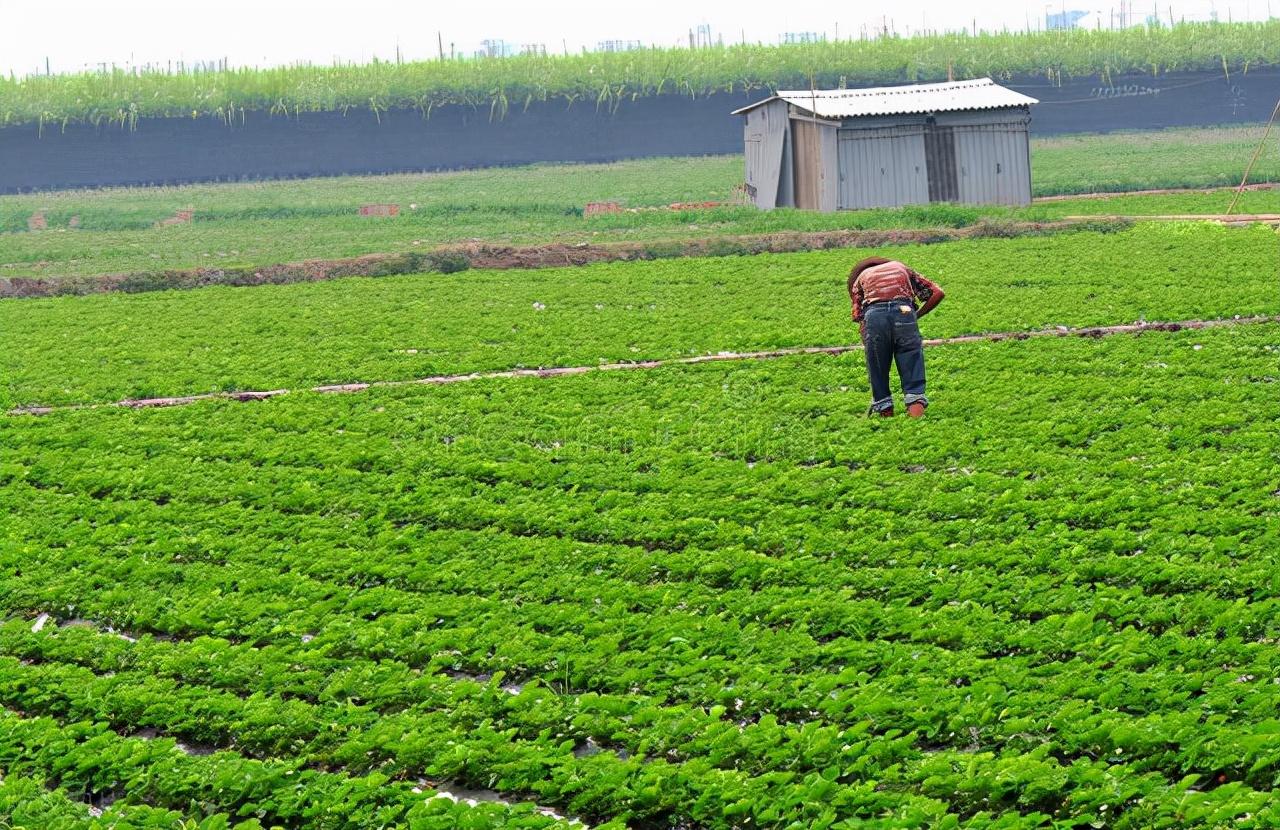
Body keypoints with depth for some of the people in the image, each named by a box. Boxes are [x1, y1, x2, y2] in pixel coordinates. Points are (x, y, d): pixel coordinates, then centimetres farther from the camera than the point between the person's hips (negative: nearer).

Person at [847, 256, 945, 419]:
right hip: (904, 311, 0)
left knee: (877, 368, 13)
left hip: (874, 314, 0)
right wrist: (916, 315, 29)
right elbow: (937, 293, 25)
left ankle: (885, 411, 14)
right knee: (912, 361, 5)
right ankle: (916, 406, -8)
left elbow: (859, 319, 18)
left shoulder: (860, 278, 32)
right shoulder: (901, 268, 36)